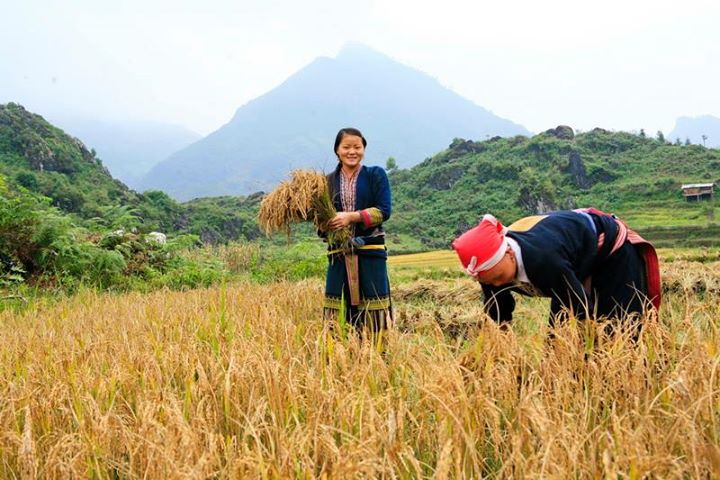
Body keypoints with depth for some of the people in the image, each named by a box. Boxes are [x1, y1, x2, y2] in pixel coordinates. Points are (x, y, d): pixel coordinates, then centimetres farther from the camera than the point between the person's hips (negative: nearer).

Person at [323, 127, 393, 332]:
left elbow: (384, 210, -7)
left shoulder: (376, 175, 3)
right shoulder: (329, 181, 12)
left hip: (370, 253, -3)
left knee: (372, 315, -3)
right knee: (339, 311, 2)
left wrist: (352, 217, -18)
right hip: (339, 254, 3)